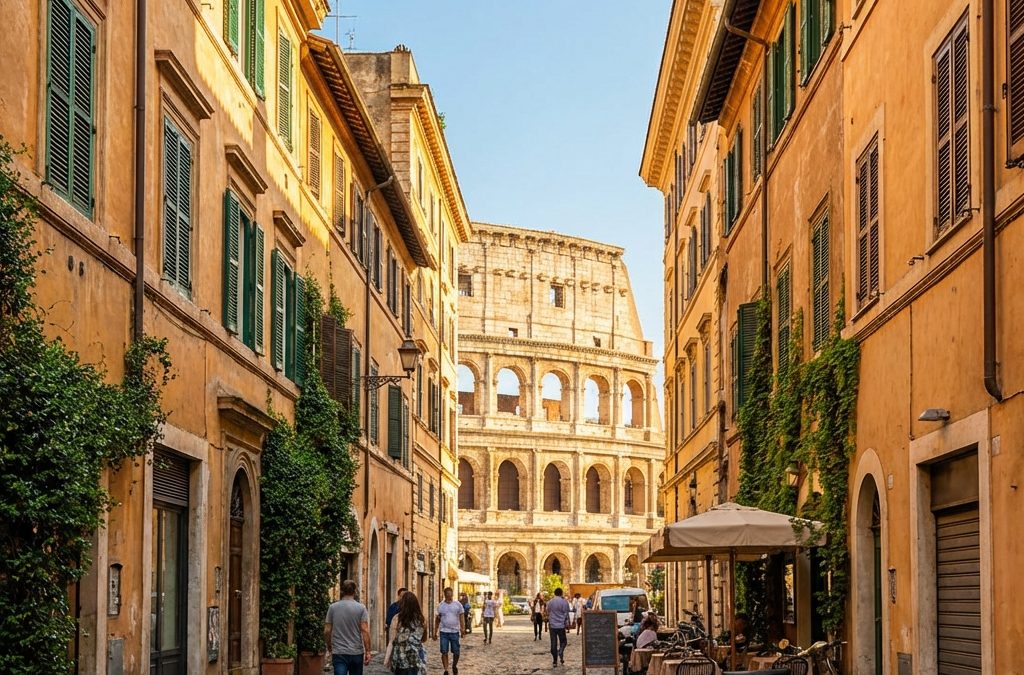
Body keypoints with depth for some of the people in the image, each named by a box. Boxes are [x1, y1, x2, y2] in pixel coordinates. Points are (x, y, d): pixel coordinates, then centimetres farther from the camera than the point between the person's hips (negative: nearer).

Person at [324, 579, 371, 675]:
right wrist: (367, 651, -5)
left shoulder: (333, 608, 1)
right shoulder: (361, 608, -3)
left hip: (338, 653, 0)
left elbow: (327, 631, 2)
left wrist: (329, 648, 17)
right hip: (356, 653, 0)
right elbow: (365, 631, -9)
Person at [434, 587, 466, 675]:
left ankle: (454, 666, 31)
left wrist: (463, 628, -15)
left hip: (455, 632, 0)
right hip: (444, 632, 0)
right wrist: (435, 632, 10)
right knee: (444, 652, -4)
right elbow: (437, 619, 11)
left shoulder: (458, 605, 1)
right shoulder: (440, 606, 4)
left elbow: (461, 616, -1)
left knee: (456, 652, 6)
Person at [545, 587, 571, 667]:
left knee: (553, 643, 6)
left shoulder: (550, 602, 5)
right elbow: (566, 614, -1)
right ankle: (560, 654, -16)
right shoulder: (564, 602, -4)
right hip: (561, 625, -2)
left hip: (552, 625, 2)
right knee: (563, 641, 11)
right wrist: (567, 624, 9)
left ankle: (555, 661, 6)